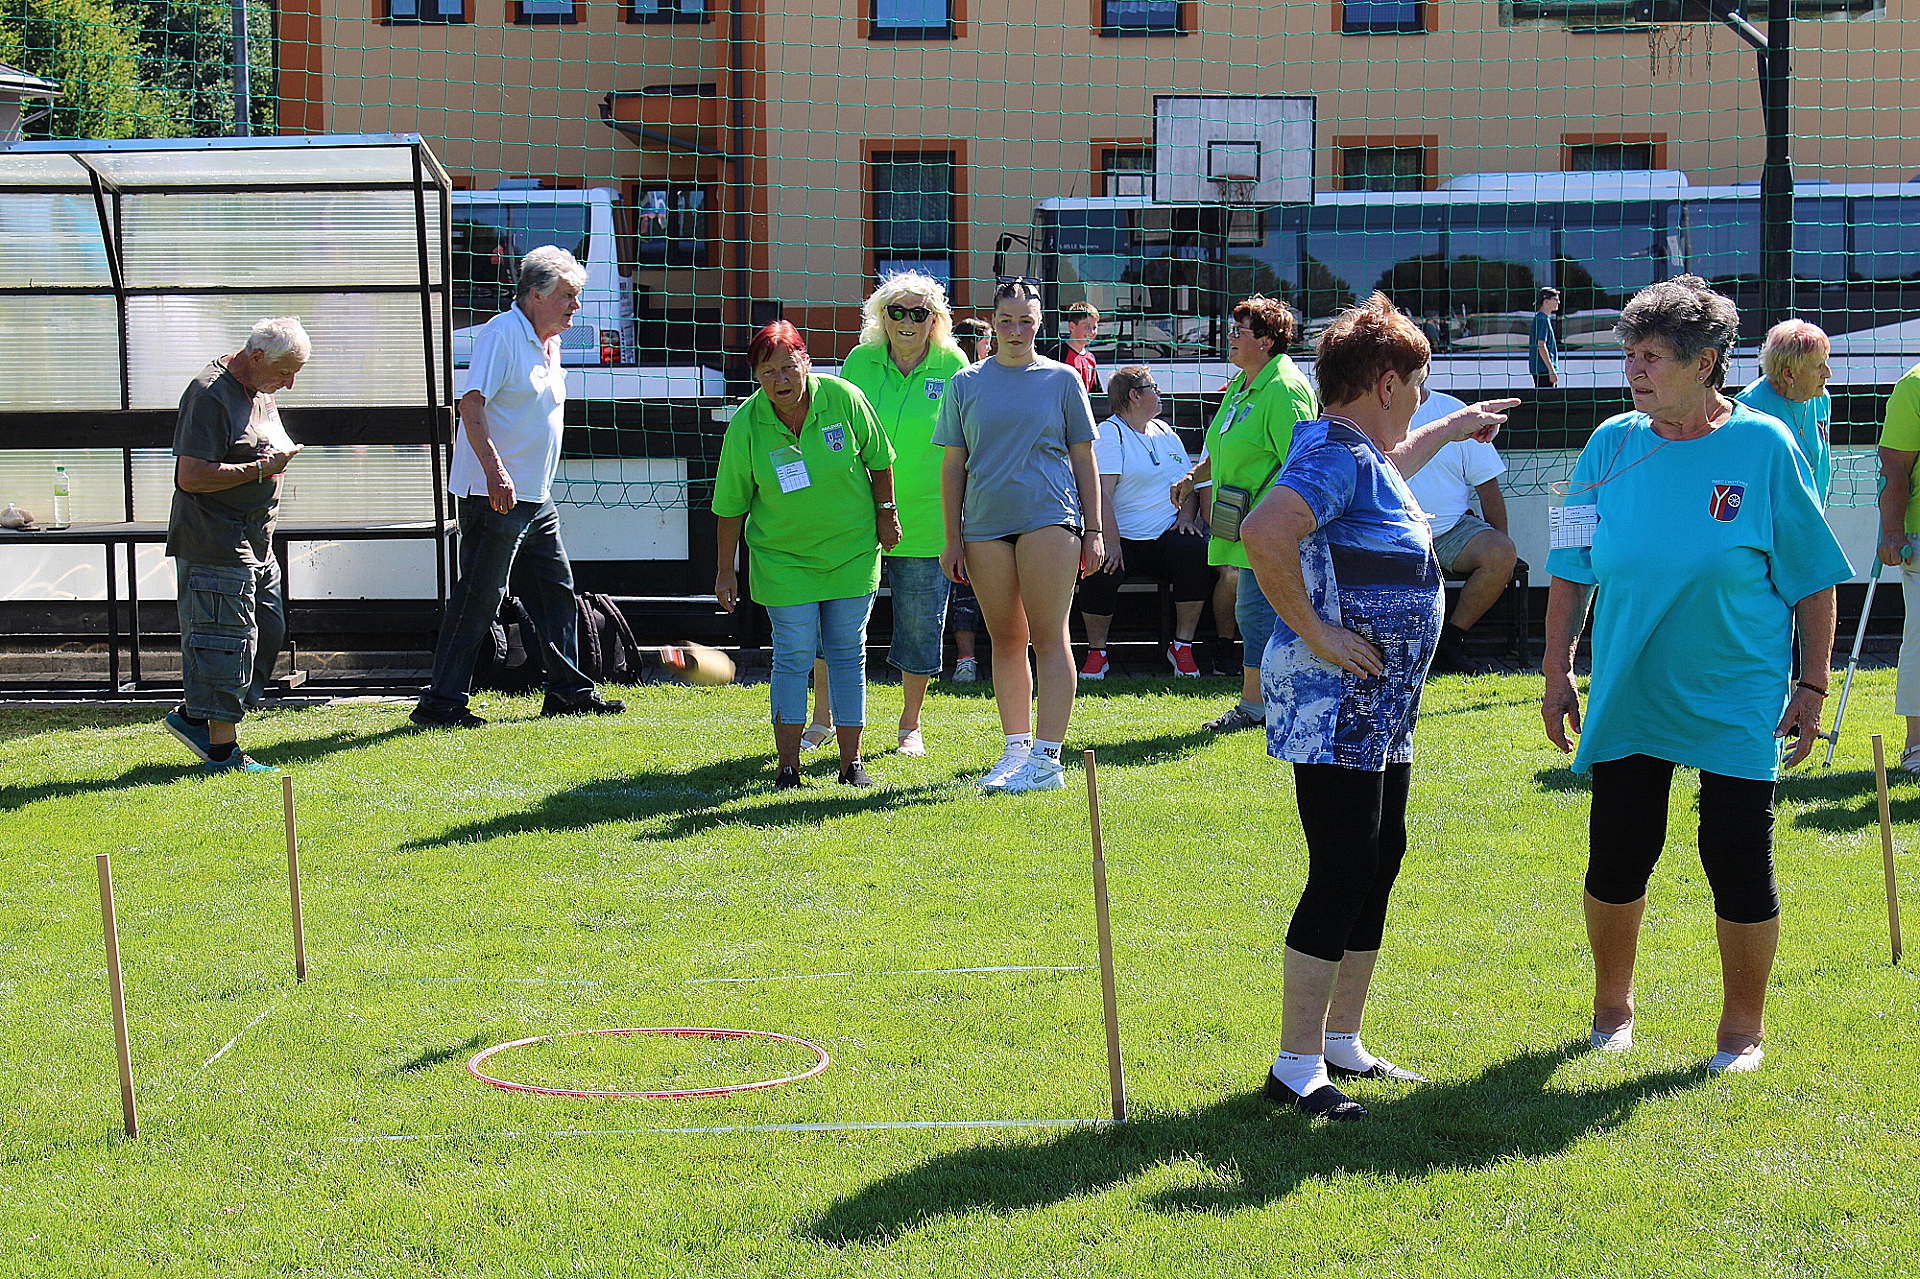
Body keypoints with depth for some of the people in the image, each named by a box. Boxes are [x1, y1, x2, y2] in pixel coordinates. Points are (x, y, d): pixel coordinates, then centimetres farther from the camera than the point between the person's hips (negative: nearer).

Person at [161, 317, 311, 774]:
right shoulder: (209, 396, -16)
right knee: (226, 642, -7)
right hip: (215, 544, -10)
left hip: (255, 543, 10)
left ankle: (193, 717, 22)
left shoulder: (260, 394, 15)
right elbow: (191, 476, -23)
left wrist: (280, 459, 10)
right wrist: (260, 468, -21)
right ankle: (222, 749, -1)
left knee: (269, 633, 12)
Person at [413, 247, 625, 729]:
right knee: (478, 600, -7)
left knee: (557, 593, 14)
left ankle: (567, 689, 24)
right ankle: (441, 702, -3)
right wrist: (495, 471, -31)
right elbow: (471, 405, -22)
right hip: (494, 495, -9)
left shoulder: (548, 342, 15)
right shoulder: (501, 334, -14)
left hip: (536, 498, 9)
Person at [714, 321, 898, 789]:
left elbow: (878, 459, 4)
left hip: (852, 551, 1)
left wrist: (886, 513, 7)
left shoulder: (843, 399, -12)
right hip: (783, 558, -1)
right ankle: (788, 764, 3)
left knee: (848, 653, 5)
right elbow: (731, 504, -4)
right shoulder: (745, 426, -13)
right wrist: (725, 571, -1)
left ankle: (851, 761, 12)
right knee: (794, 655, -4)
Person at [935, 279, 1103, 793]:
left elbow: (1084, 459, 9)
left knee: (1048, 636, -7)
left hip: (1049, 518, -3)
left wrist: (1093, 531, 5)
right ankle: (1016, 749, 16)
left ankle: (1046, 757, -9)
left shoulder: (1061, 379, 6)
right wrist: (952, 539, 7)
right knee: (1005, 640, 8)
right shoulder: (966, 383, 10)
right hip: (984, 524, 3)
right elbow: (953, 466, 11)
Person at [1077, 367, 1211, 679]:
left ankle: (1183, 647, -14)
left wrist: (1185, 517, 2)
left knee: (1196, 553, -26)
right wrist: (1111, 543, -23)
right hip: (1122, 538, -5)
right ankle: (1096, 653, -10)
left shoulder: (1165, 433, 20)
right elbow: (1102, 493, -12)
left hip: (1166, 536, 5)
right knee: (1100, 574, -33)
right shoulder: (1109, 434, -1)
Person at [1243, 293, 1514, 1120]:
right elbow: (1264, 533, -35)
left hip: (1379, 707, 11)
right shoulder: (1335, 454, -18)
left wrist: (1450, 430, 49)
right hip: (1333, 705, -11)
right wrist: (1312, 631, -27)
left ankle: (1342, 1044, 24)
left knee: (1378, 861, 15)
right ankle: (1296, 1066, -5)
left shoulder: (1364, 453, 15)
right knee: (1342, 874, -9)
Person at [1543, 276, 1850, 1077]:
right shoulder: (1613, 445, -1)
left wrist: (1812, 686, -4)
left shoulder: (1764, 447, -8)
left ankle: (1742, 1025, 19)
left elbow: (1814, 579, -2)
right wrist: (1558, 672, 5)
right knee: (1616, 859, 7)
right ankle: (1612, 1007, 29)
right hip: (1626, 700, 3)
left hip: (1737, 704, -2)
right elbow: (1572, 569, 8)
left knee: (1739, 862, 1)